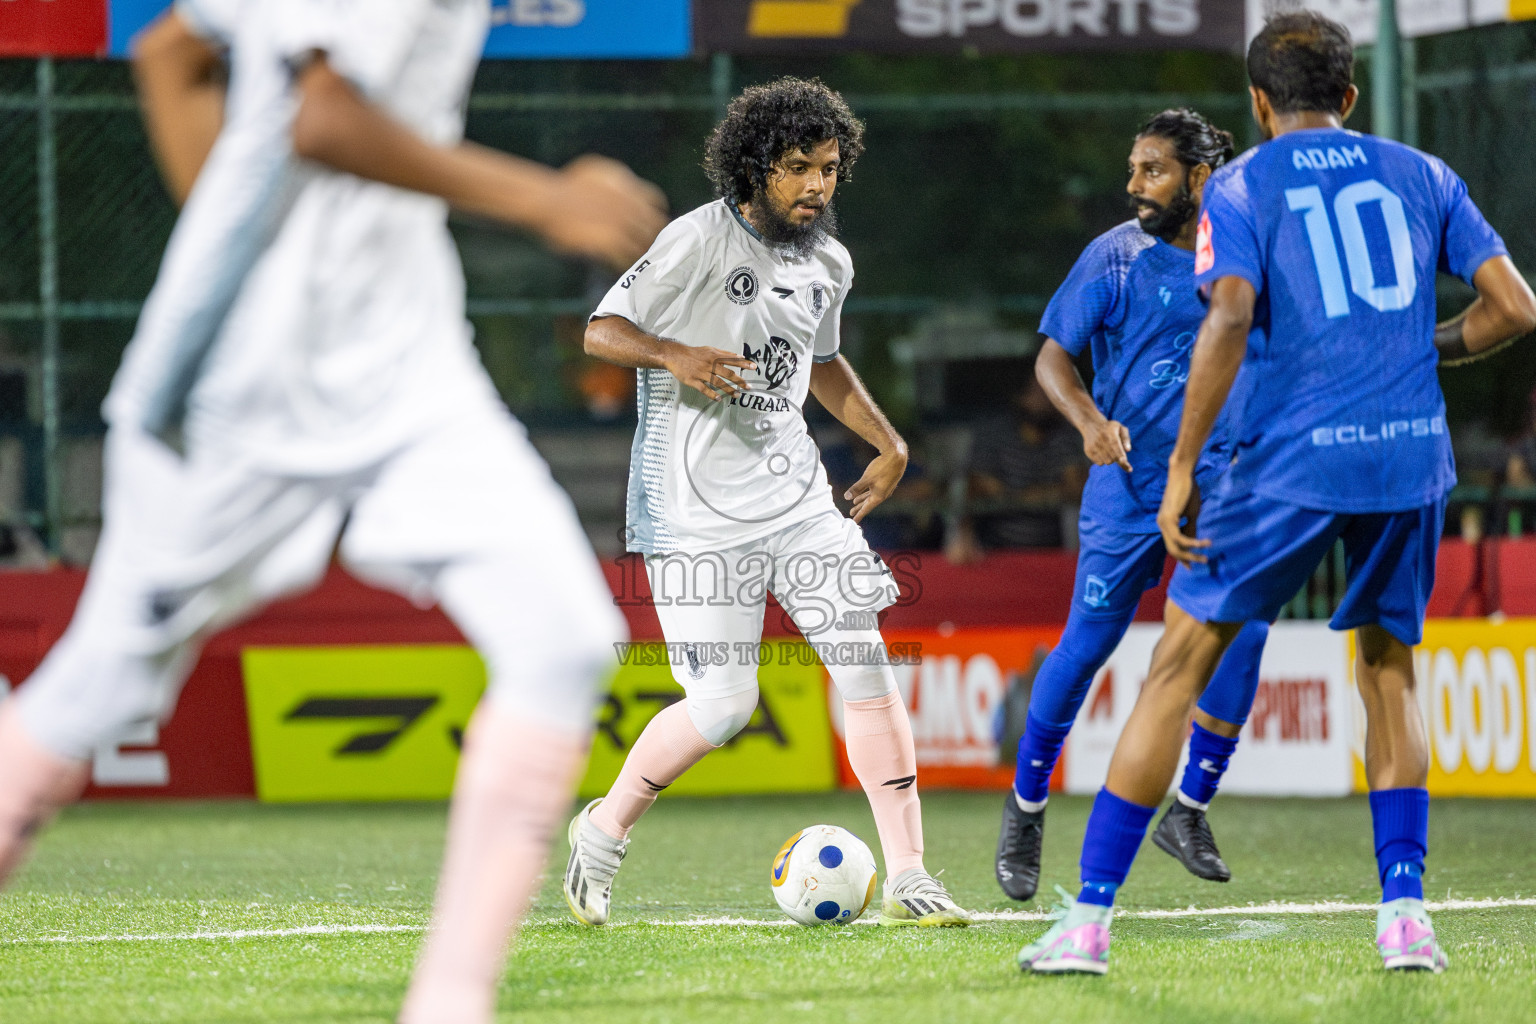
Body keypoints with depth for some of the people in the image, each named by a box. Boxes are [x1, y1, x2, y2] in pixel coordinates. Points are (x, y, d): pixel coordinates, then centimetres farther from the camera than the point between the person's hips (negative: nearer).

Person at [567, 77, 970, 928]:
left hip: (795, 496, 6)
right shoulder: (699, 240, -11)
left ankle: (907, 878, -3)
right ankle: (603, 832, 16)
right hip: (697, 510, -6)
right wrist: (676, 355, -27)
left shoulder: (828, 263, 10)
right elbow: (601, 331, -8)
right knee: (722, 706, -10)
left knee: (866, 665, -6)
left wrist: (887, 442, 20)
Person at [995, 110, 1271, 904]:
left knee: (1242, 628, -15)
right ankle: (1026, 805, 21)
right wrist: (1090, 420, -22)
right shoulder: (1115, 257, -4)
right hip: (1129, 480, -2)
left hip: (1219, 479, 2)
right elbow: (1053, 356, -4)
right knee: (1087, 645, -2)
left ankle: (1190, 811, 1)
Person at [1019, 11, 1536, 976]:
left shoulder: (1241, 187, 2)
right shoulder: (1421, 175, 12)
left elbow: (1230, 319, -14)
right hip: (1410, 459, 3)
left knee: (1179, 669, 5)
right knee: (1389, 670, 21)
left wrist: (1181, 471, -12)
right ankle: (1406, 912, 9)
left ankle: (1090, 920, 3)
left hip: (1292, 461, -3)